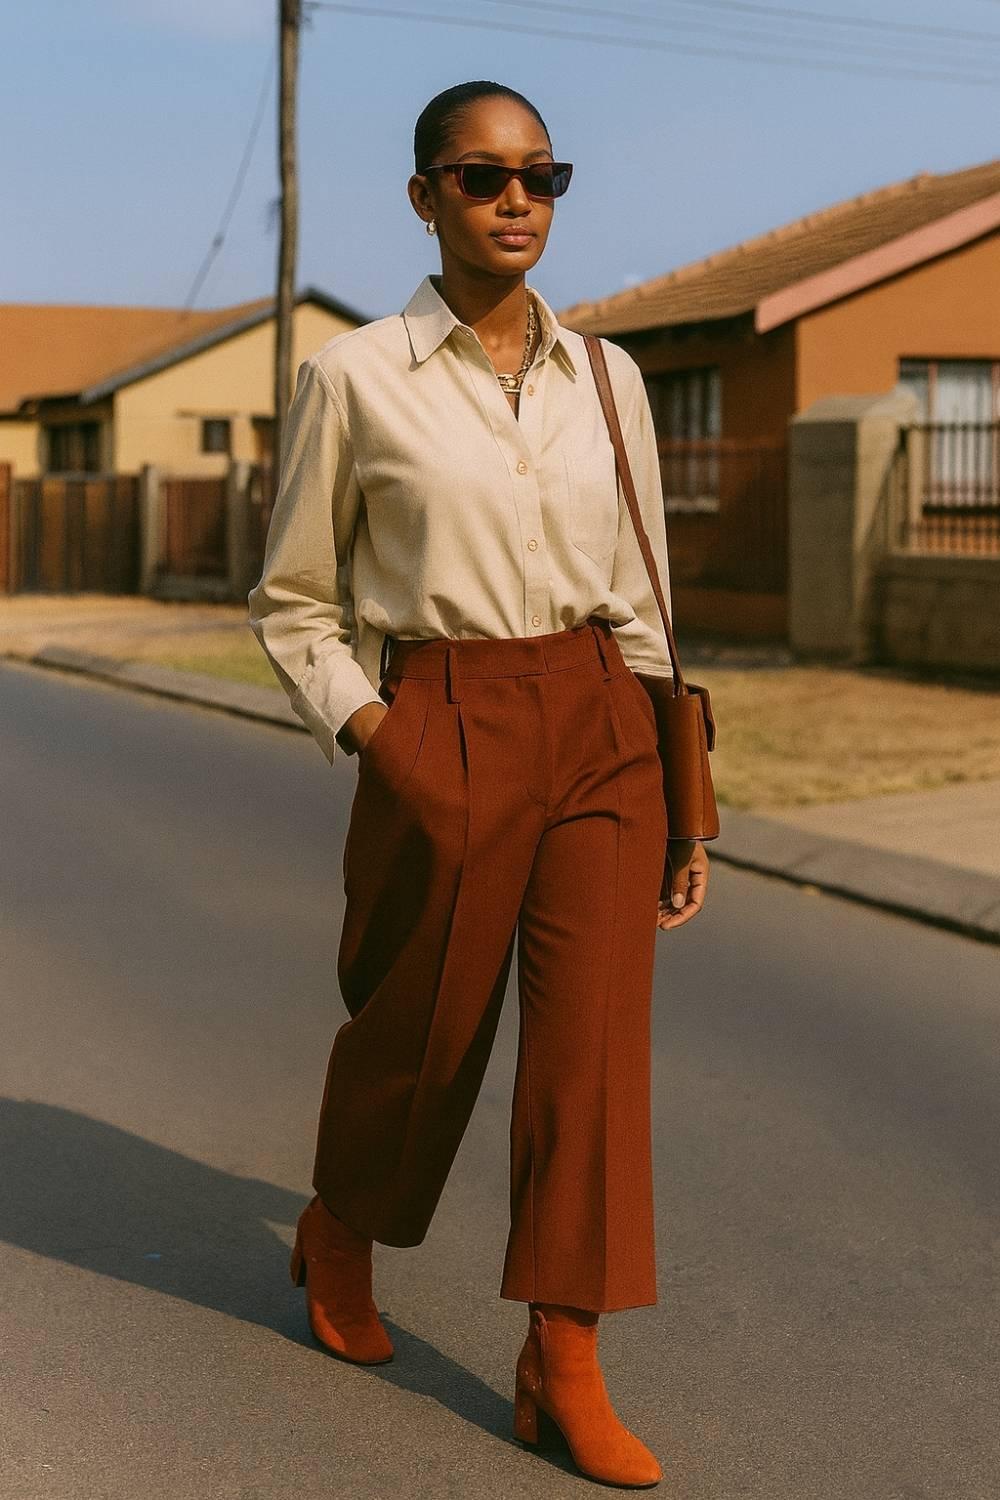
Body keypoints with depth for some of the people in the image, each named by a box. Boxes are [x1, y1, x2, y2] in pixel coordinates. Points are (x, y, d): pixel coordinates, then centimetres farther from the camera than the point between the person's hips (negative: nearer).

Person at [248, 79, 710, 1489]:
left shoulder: (607, 380, 8)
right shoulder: (352, 378, -2)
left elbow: (638, 597, 13)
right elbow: (294, 598, 6)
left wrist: (674, 802, 11)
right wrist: (365, 734, -9)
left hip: (600, 733, 3)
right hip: (443, 735, -3)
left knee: (597, 1038, -5)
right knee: (419, 1025, 11)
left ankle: (564, 1368, 4)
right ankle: (337, 1241, 41)